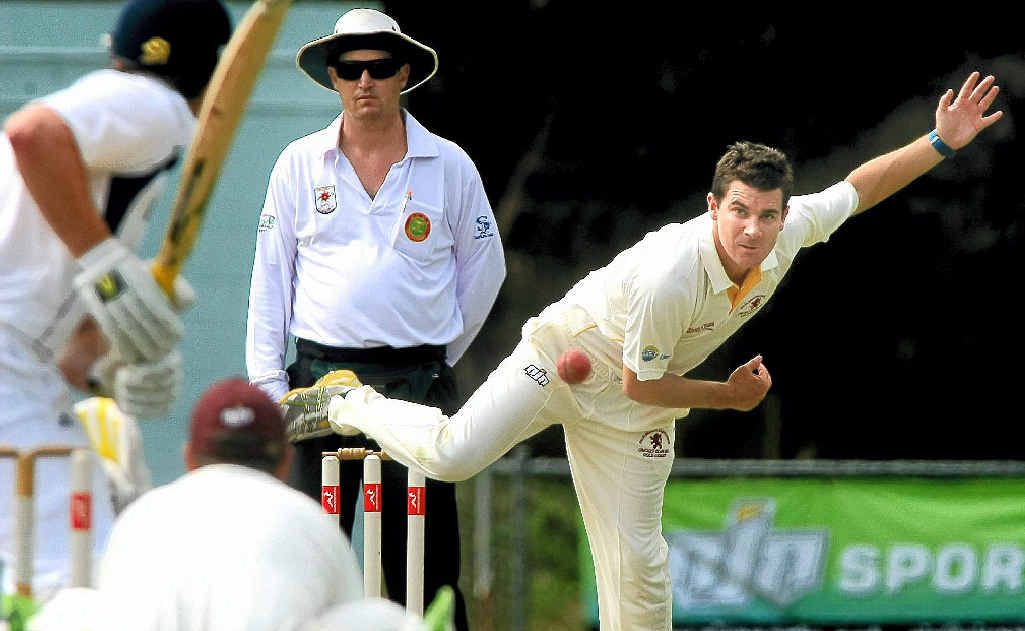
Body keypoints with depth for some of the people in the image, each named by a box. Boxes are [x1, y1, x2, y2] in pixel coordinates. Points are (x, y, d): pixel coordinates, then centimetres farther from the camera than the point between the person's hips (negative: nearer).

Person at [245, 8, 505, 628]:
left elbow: (484, 269, 15)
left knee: (426, 566, -1)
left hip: (418, 381, 0)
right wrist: (268, 380, 1)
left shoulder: (449, 165, 6)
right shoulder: (301, 164, 7)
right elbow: (270, 276, 8)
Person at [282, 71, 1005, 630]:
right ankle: (350, 405, 9)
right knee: (452, 455, -19)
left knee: (639, 560, 1)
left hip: (632, 413, 5)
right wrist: (729, 396, -11)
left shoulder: (788, 236, -17)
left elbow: (858, 186, 1)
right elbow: (640, 381, -23)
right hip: (571, 354, -5)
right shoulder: (672, 274, -36)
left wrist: (943, 142, -6)